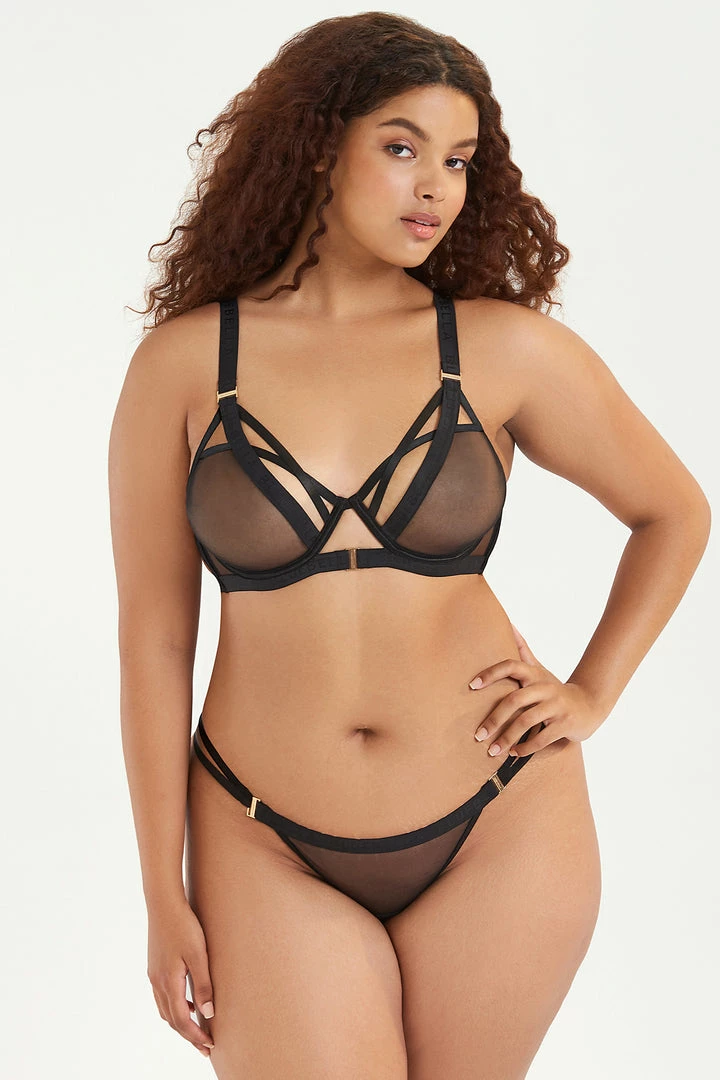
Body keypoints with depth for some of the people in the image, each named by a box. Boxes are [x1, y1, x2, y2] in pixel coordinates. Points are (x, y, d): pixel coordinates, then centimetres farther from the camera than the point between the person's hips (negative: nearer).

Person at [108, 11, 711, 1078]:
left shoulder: (504, 348, -2)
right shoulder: (183, 363, -3)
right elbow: (153, 638, -1)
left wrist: (592, 693, 6)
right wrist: (165, 899, 0)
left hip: (497, 830, 1)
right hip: (270, 852, -1)